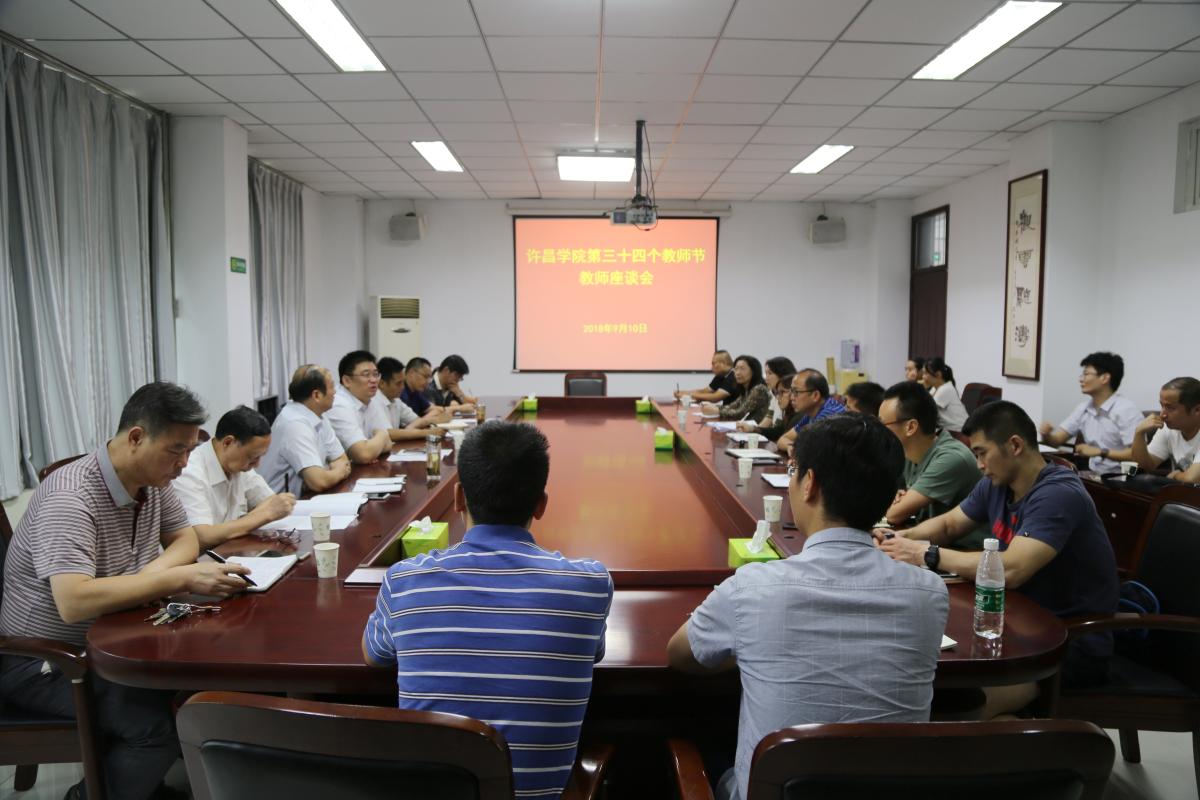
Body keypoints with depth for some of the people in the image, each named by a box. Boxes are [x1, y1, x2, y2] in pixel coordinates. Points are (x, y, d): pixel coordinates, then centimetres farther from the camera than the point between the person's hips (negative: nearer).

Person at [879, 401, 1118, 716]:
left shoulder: (1058, 495, -23)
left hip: (1073, 643, -9)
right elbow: (948, 524, 18)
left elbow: (1010, 570, -34)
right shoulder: (995, 485, 3)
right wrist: (903, 537, -4)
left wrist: (927, 555, -26)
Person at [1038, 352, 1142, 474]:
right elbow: (1056, 440, 8)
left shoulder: (1126, 409, -13)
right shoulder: (1084, 408, 9)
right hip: (1094, 476, 7)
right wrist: (1046, 434, -13)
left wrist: (1100, 452, -22)